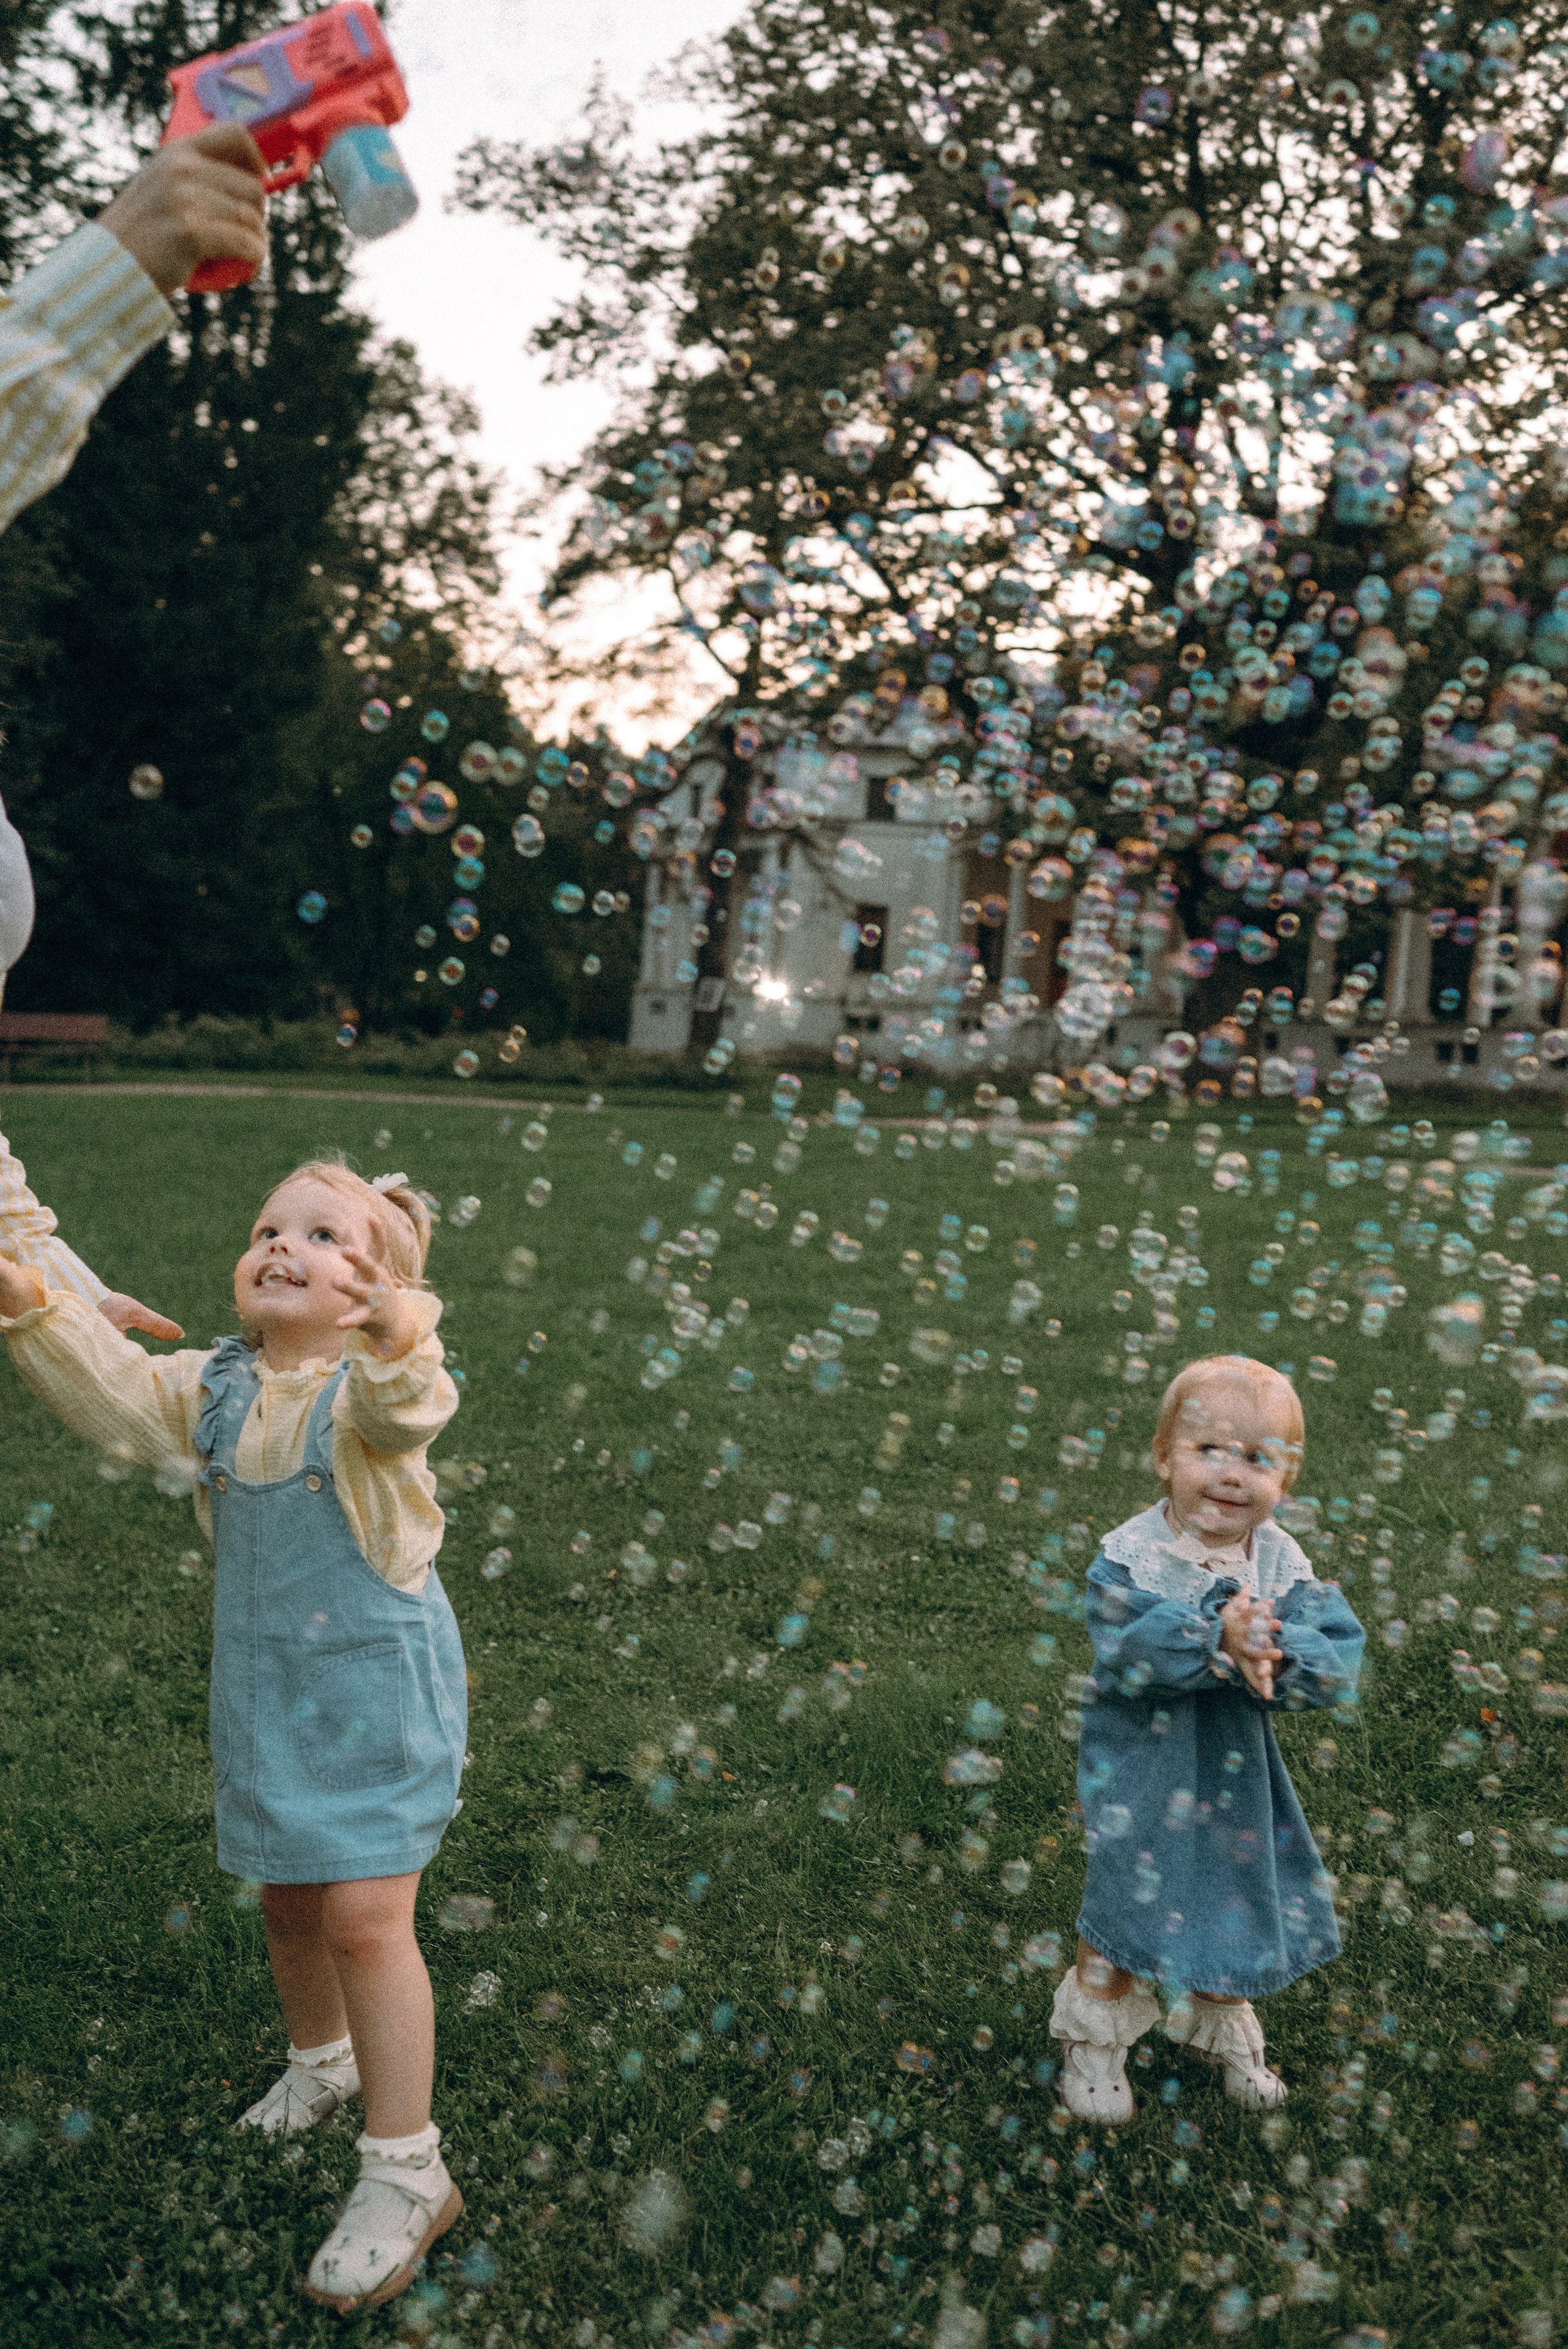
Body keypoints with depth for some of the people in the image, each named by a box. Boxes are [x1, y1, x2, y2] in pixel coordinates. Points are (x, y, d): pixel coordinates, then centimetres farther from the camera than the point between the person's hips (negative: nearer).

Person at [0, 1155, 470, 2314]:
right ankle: (322, 2058, 49)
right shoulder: (216, 1386, 2)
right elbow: (114, 1393, -5)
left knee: (364, 1916, -8)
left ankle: (406, 2171, 5)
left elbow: (409, 1405, -39)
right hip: (263, 1688, 6)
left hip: (378, 1685, -6)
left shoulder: (377, 1382, -16)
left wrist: (394, 1328, -60)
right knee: (289, 1902, 21)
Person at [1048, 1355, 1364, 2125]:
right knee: (1129, 1905, 9)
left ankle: (1220, 2027, 48)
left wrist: (1275, 1655, -38)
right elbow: (1131, 1652, -33)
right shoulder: (1130, 1557, -20)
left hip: (1236, 1776, 4)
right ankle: (1094, 2039, 35)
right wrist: (1218, 1642, -45)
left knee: (1235, 1902, 20)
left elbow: (1337, 1654, -18)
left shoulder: (1283, 1561, -10)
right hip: (1142, 1775, -4)